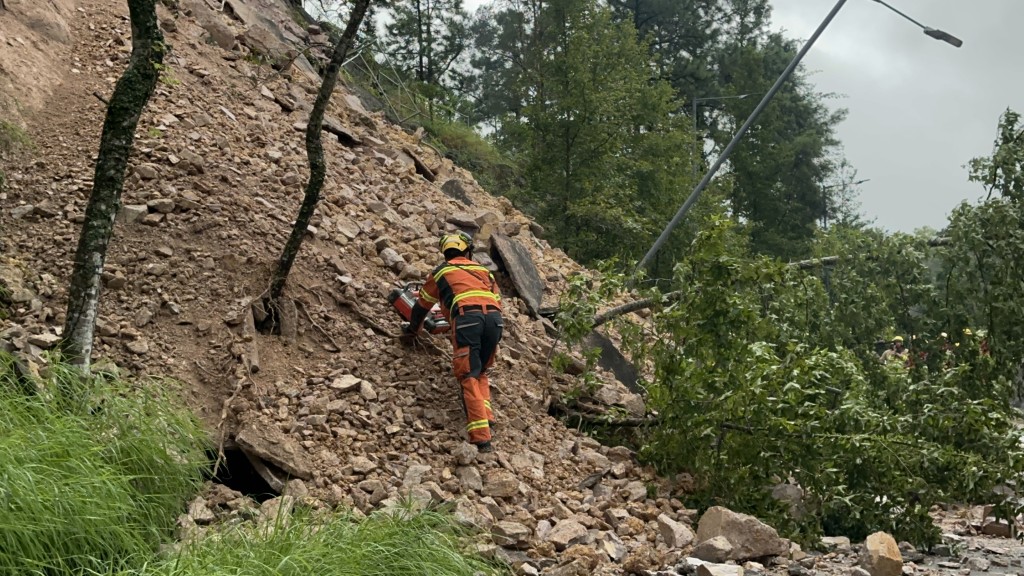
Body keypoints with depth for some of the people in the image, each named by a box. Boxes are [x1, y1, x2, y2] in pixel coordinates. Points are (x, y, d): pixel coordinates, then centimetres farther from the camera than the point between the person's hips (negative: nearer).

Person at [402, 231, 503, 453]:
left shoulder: (441, 272, 26)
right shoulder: (484, 271, 33)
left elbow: (422, 306, 37)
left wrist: (412, 330, 55)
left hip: (466, 318, -3)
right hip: (494, 318, 3)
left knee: (469, 378, -6)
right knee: (480, 372, 23)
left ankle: (481, 438, -18)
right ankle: (486, 416, 6)